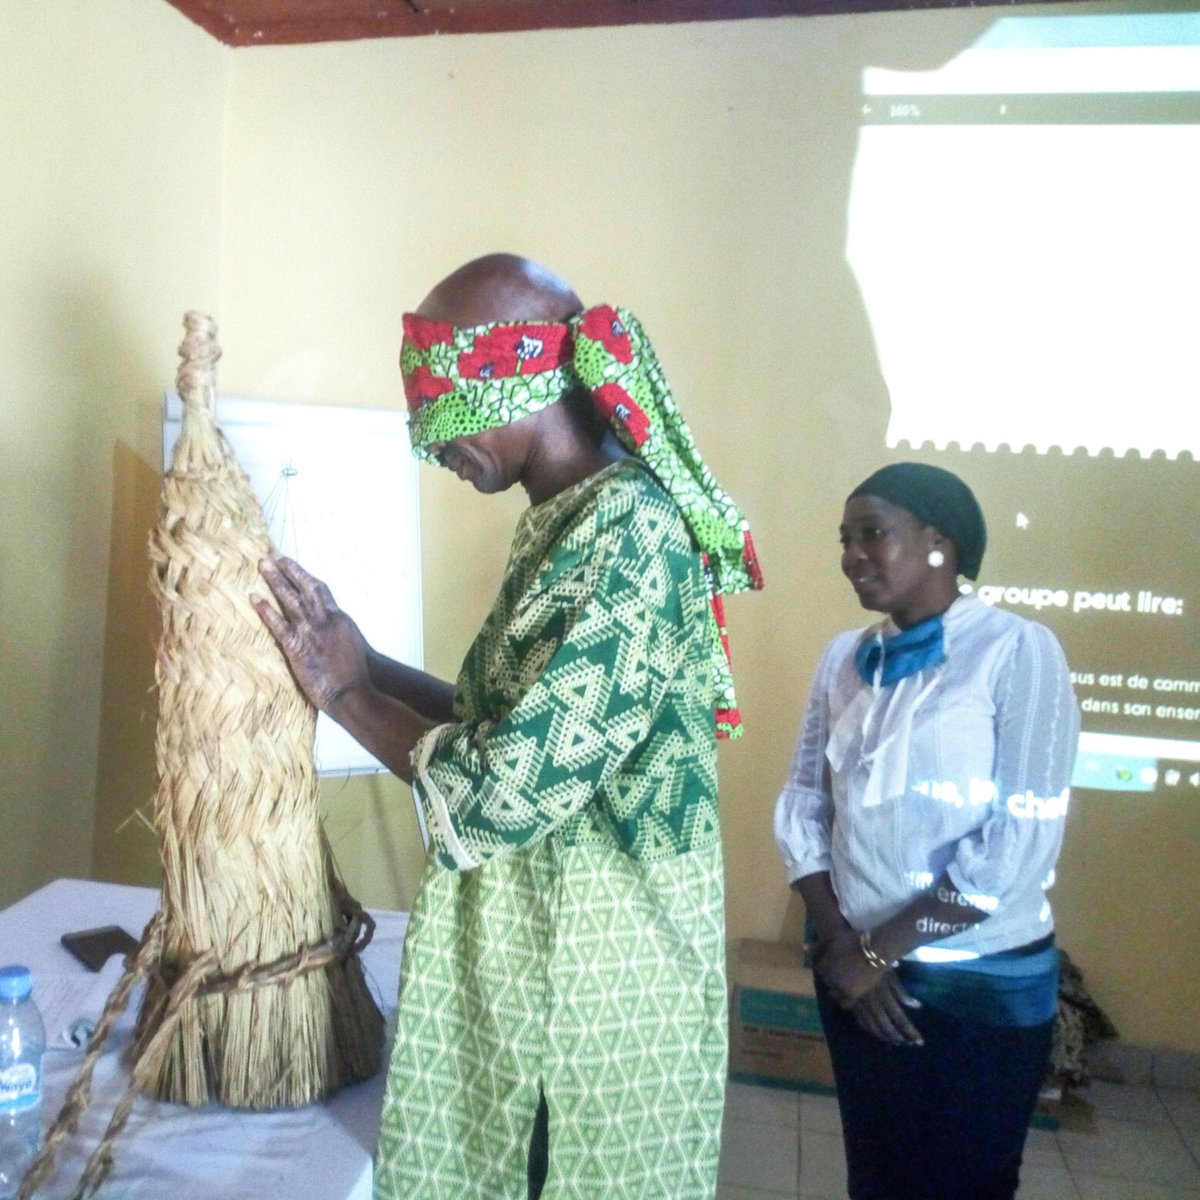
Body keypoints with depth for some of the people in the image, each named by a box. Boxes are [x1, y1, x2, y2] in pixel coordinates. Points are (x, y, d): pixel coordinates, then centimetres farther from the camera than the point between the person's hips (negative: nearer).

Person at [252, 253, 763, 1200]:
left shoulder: (625, 536, -23)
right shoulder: (570, 522, 7)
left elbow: (503, 794, -26)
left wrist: (348, 693, -12)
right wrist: (368, 666, 2)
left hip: (594, 967, -8)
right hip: (533, 945, 8)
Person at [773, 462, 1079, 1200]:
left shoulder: (1019, 652, -13)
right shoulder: (842, 659, 2)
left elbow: (1021, 841, -19)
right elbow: (803, 806, 4)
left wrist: (878, 950, -13)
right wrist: (841, 941, -7)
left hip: (981, 982, -4)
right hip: (854, 967, 4)